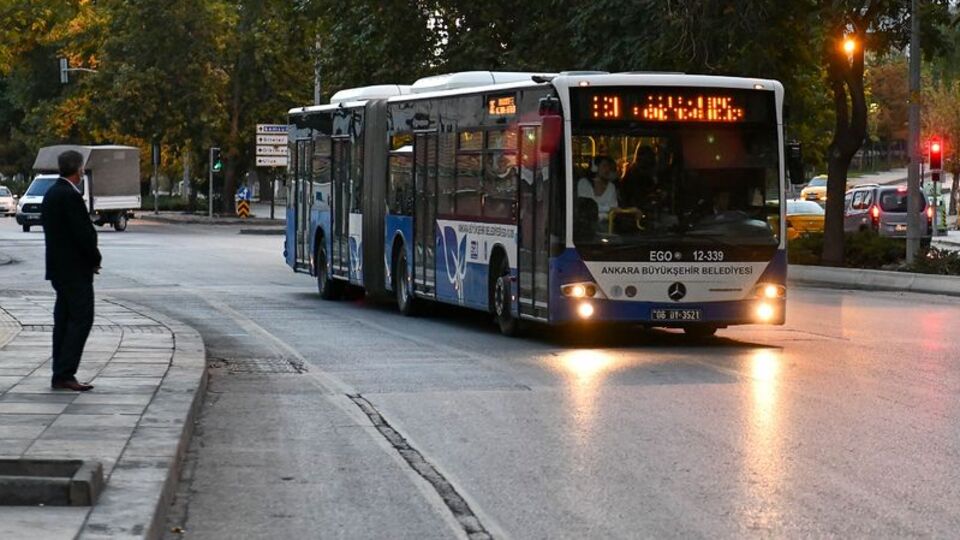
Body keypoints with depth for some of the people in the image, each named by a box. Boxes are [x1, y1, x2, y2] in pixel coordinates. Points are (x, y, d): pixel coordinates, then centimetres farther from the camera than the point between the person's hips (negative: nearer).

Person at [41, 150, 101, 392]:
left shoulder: (51, 194, 12)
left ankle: (61, 375, 13)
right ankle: (64, 374, -12)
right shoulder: (70, 196, -18)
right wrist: (95, 259, -5)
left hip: (58, 268, 10)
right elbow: (83, 233, -20)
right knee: (81, 319, -8)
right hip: (75, 269, -10)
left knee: (64, 320, 12)